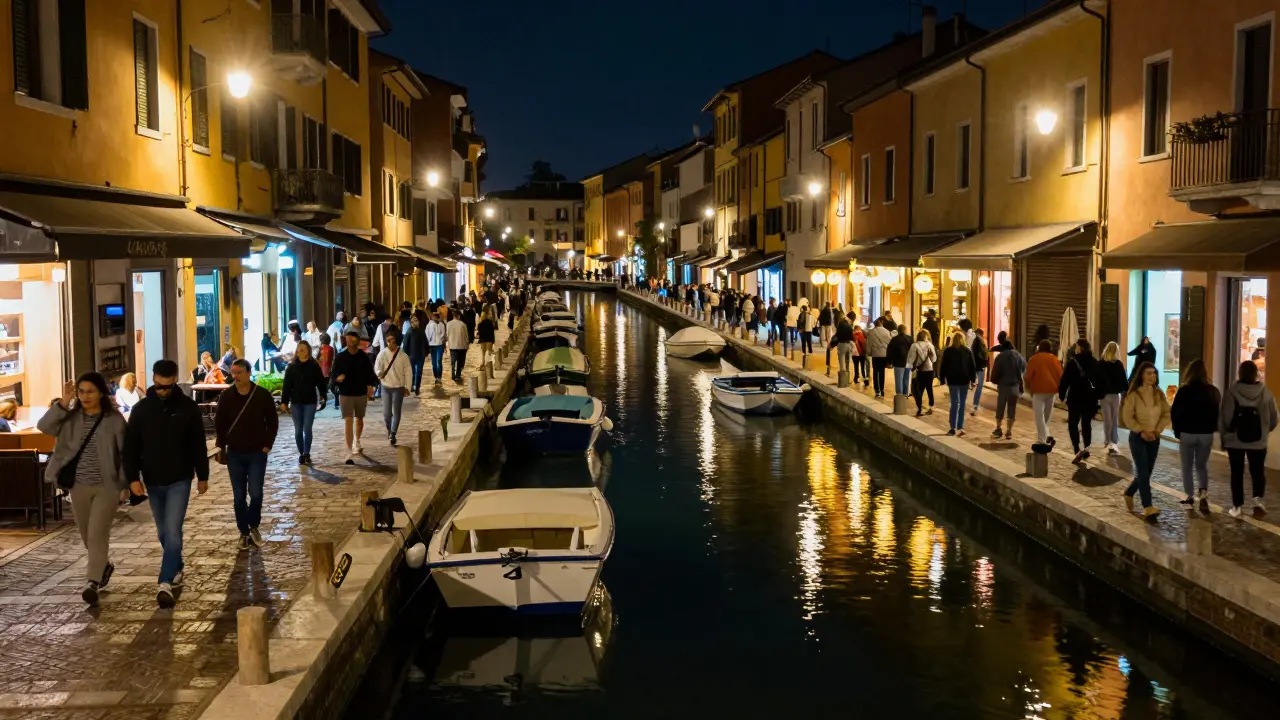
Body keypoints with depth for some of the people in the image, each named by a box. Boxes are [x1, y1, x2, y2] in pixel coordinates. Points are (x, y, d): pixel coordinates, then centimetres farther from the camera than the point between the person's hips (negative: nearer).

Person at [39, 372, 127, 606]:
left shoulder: (114, 419, -7)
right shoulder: (71, 417, 0)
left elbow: (126, 453, -5)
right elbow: (43, 426, -16)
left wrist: (125, 483, -8)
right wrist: (63, 402, -23)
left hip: (107, 486, -4)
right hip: (79, 486, 4)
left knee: (97, 534, -11)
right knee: (86, 535, 16)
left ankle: (92, 582, -9)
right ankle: (104, 566, 40)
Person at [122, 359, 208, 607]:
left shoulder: (188, 407, -5)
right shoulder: (141, 408, -2)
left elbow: (198, 444, 2)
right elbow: (130, 446, 0)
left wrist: (202, 476, 4)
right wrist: (132, 477, -8)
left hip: (180, 480, -3)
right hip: (153, 481, 3)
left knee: (173, 531, -11)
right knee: (164, 532, 15)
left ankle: (165, 583, -12)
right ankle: (177, 569, 34)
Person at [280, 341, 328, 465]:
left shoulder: (314, 366, -1)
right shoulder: (291, 367, 2)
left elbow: (321, 383, -1)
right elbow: (287, 385, 2)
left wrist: (323, 397, -8)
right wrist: (284, 401, -2)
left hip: (310, 402, -2)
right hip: (296, 402, 2)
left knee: (307, 429, -4)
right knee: (298, 430, 6)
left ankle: (307, 454, 4)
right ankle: (301, 454, 14)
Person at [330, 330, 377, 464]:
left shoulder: (363, 357, -1)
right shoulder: (340, 357, -4)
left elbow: (370, 374, 4)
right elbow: (333, 375, -2)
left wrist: (370, 386, -9)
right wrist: (337, 378, -24)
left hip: (361, 393, 2)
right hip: (345, 394, -2)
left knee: (359, 419, 20)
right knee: (348, 421, -10)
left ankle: (357, 443, 45)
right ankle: (349, 453, -13)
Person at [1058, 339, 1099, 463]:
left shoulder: (1073, 362, -11)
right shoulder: (1094, 363, 7)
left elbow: (1065, 380, -12)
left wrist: (1061, 394, -2)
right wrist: (1097, 395, 21)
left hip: (1076, 398, -5)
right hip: (1090, 398, 5)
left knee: (1073, 424, 1)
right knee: (1087, 424, 15)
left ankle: (1077, 449, -14)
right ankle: (1086, 449, 15)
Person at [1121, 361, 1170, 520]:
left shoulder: (1159, 394, 3)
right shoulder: (1134, 395, -11)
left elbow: (1166, 414, 5)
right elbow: (1127, 417, -11)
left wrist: (1157, 430, -8)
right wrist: (1141, 431, -17)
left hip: (1154, 438, 5)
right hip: (1137, 437, -5)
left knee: (1146, 472, 12)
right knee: (1143, 472, -9)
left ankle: (1129, 493, 37)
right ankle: (1147, 507, -9)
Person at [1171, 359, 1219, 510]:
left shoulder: (1184, 390, -11)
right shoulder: (1213, 391, 0)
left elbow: (1174, 413, -9)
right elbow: (1218, 413, 4)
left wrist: (1178, 431, 2)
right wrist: (1212, 429, 13)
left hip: (1187, 433, -3)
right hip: (1206, 434, 3)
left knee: (1187, 467, 11)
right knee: (1202, 465, 16)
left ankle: (1190, 497, 13)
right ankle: (1203, 493, -3)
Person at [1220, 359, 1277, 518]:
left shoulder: (1231, 393, -13)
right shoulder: (1266, 393, -5)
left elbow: (1224, 418, -11)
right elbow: (1273, 419, 2)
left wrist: (1224, 434, 6)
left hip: (1235, 440, -1)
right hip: (1258, 441, 1)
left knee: (1237, 473, 9)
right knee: (1257, 471, 15)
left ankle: (1237, 506, 11)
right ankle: (1258, 498, -5)